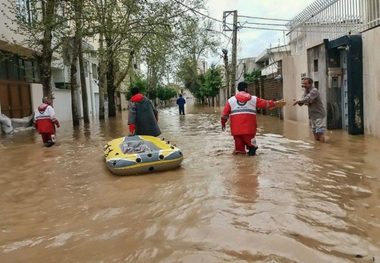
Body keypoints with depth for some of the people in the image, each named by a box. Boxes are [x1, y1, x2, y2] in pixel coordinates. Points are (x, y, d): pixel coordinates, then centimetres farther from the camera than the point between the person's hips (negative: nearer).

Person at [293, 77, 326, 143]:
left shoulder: (314, 91, -17)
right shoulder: (306, 91, 10)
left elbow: (308, 99, -34)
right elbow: (301, 103, 5)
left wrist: (298, 100, -27)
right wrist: (298, 101, -15)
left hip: (319, 116, -8)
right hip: (312, 116, 8)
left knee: (320, 132, -8)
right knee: (315, 132, 12)